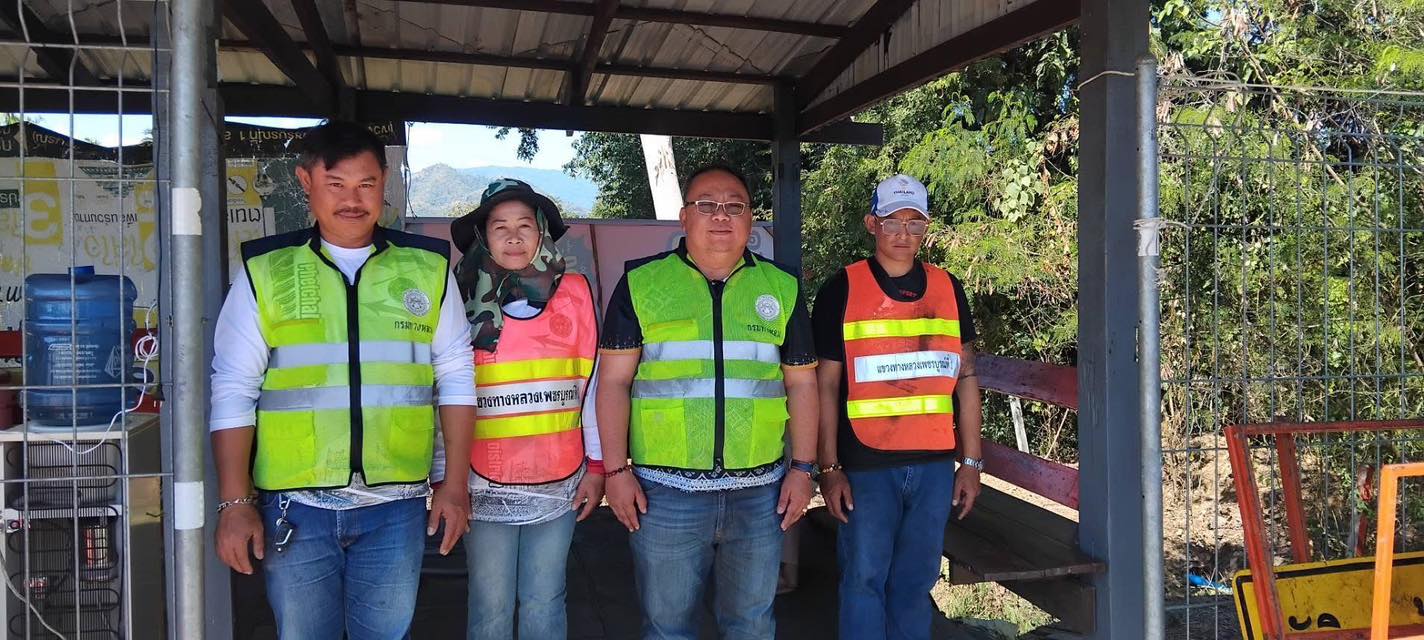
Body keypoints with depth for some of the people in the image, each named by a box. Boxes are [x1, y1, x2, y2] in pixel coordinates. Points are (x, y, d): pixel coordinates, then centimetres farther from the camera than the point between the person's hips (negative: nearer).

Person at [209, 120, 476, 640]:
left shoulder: (428, 267, 4)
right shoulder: (266, 271, 1)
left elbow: (456, 378, 7)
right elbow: (234, 391, 2)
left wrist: (456, 482, 3)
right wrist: (235, 503, -3)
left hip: (396, 505, 1)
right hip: (295, 506, 0)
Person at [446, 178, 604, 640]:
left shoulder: (573, 292, 1)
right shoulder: (463, 300, 0)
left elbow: (593, 384, 5)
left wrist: (596, 465, 4)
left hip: (558, 482, 1)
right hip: (485, 484, 0)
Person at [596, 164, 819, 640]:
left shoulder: (782, 289, 8)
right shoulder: (641, 284, 1)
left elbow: (801, 383, 10)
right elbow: (614, 381, 0)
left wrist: (803, 468, 4)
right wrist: (616, 469, -6)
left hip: (759, 493, 2)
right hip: (664, 492, -1)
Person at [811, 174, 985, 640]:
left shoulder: (948, 289, 9)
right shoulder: (841, 290, -1)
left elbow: (966, 378, 11)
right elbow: (826, 386, -2)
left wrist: (971, 461, 7)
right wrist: (829, 469, -6)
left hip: (934, 465, 3)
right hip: (866, 465, -3)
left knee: (915, 583, 10)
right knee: (865, 579, 3)